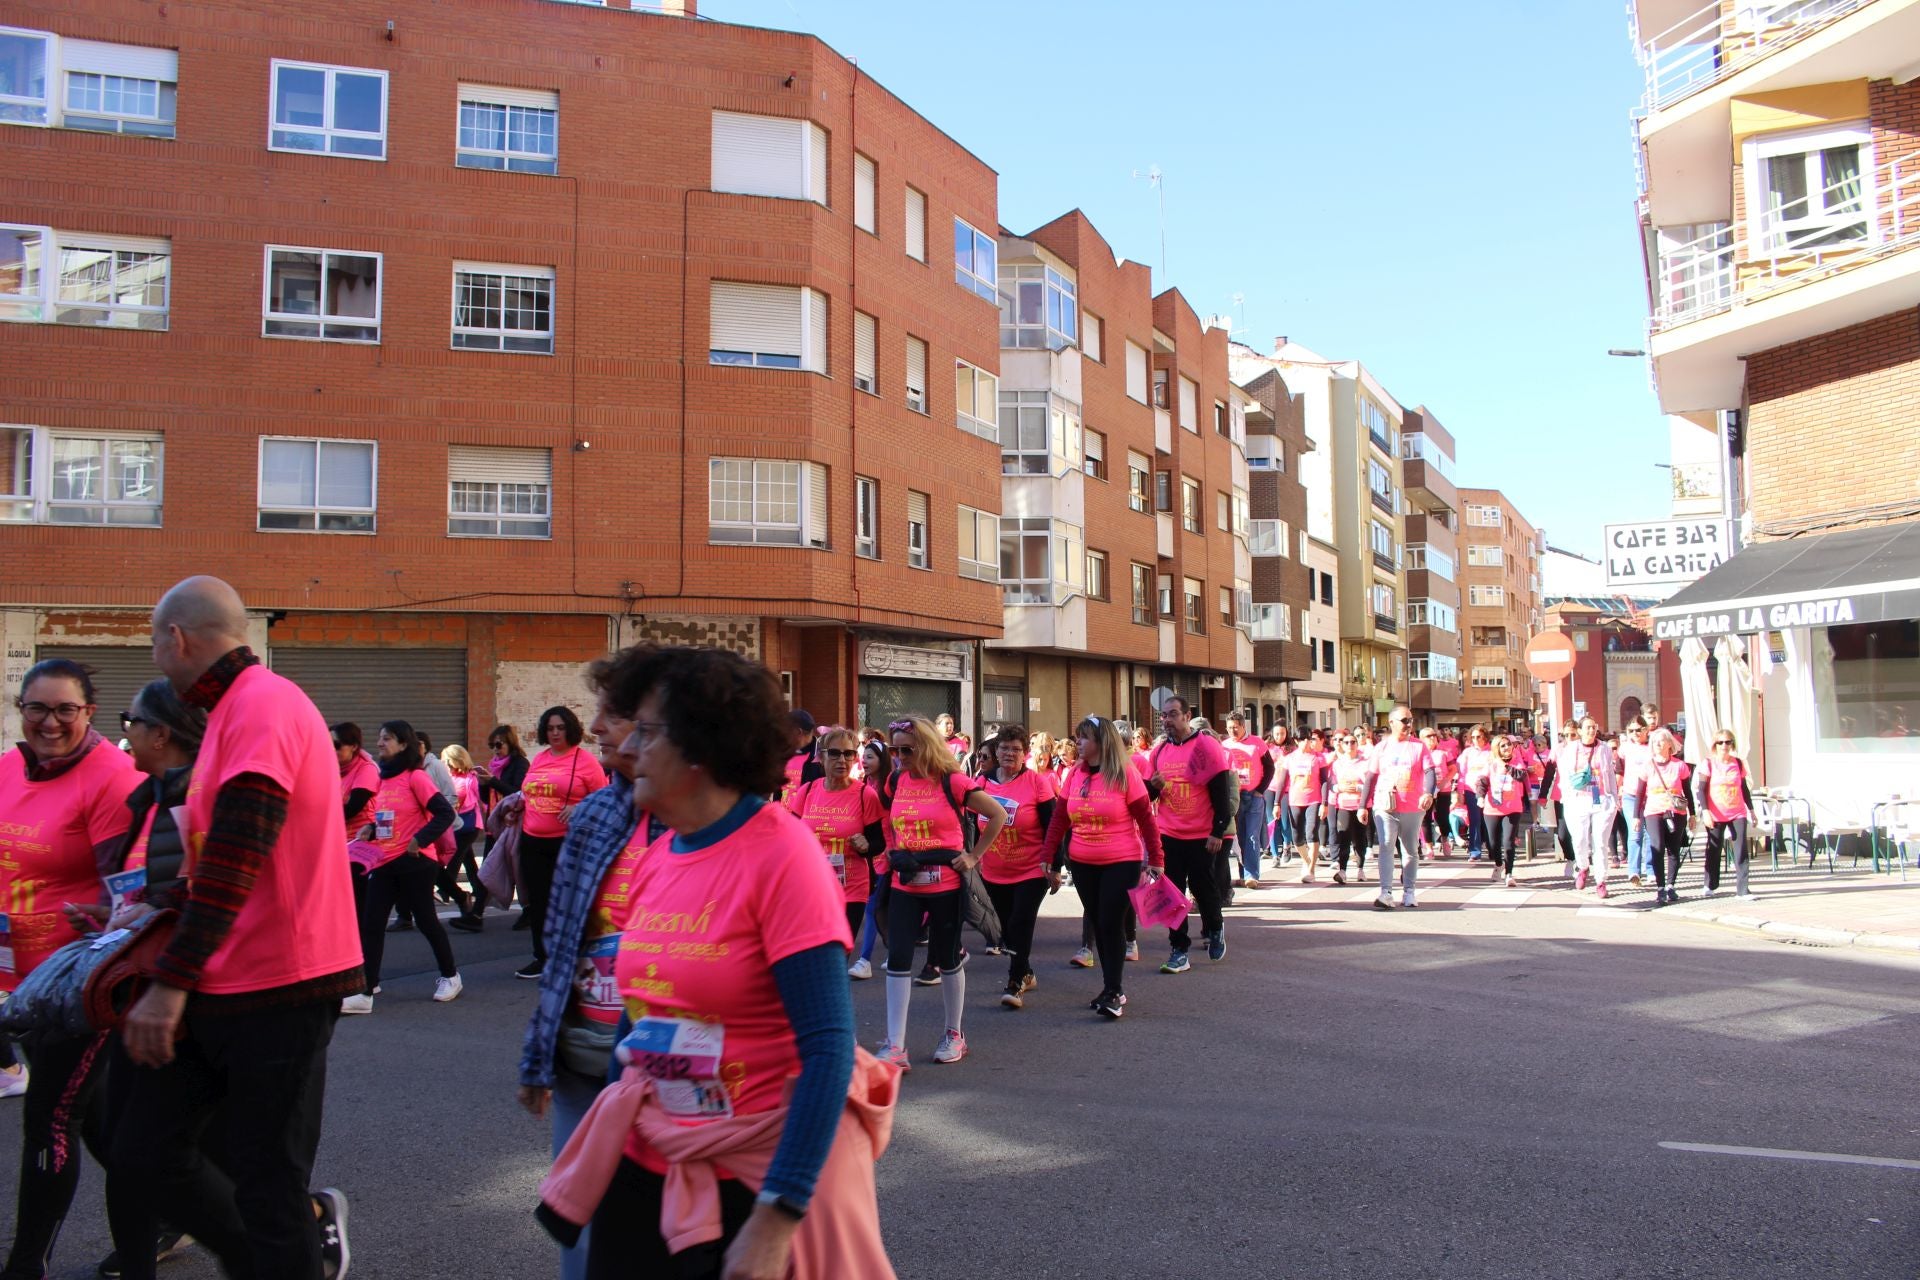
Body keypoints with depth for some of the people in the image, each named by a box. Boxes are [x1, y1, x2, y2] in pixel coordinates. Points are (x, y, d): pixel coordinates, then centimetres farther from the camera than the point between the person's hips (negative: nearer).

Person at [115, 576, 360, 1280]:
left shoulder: (263, 703, -16)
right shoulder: (232, 711, 15)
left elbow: (234, 860, -24)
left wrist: (171, 981, -23)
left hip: (278, 991, -9)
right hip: (221, 986, 10)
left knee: (264, 1189, 0)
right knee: (142, 1153, 12)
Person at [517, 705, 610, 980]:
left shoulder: (585, 761, -5)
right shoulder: (538, 758, 13)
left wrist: (579, 810, -20)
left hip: (569, 842, -6)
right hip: (533, 842, 6)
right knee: (538, 901, 11)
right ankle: (541, 957, 23)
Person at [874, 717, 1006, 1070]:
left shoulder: (952, 782, -10)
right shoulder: (895, 782, 4)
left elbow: (998, 815, -5)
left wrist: (974, 856, -5)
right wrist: (892, 849, 9)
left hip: (945, 883, -4)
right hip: (905, 883, 4)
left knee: (947, 959, 9)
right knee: (897, 959, -4)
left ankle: (954, 1035, 27)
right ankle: (895, 1047, 0)